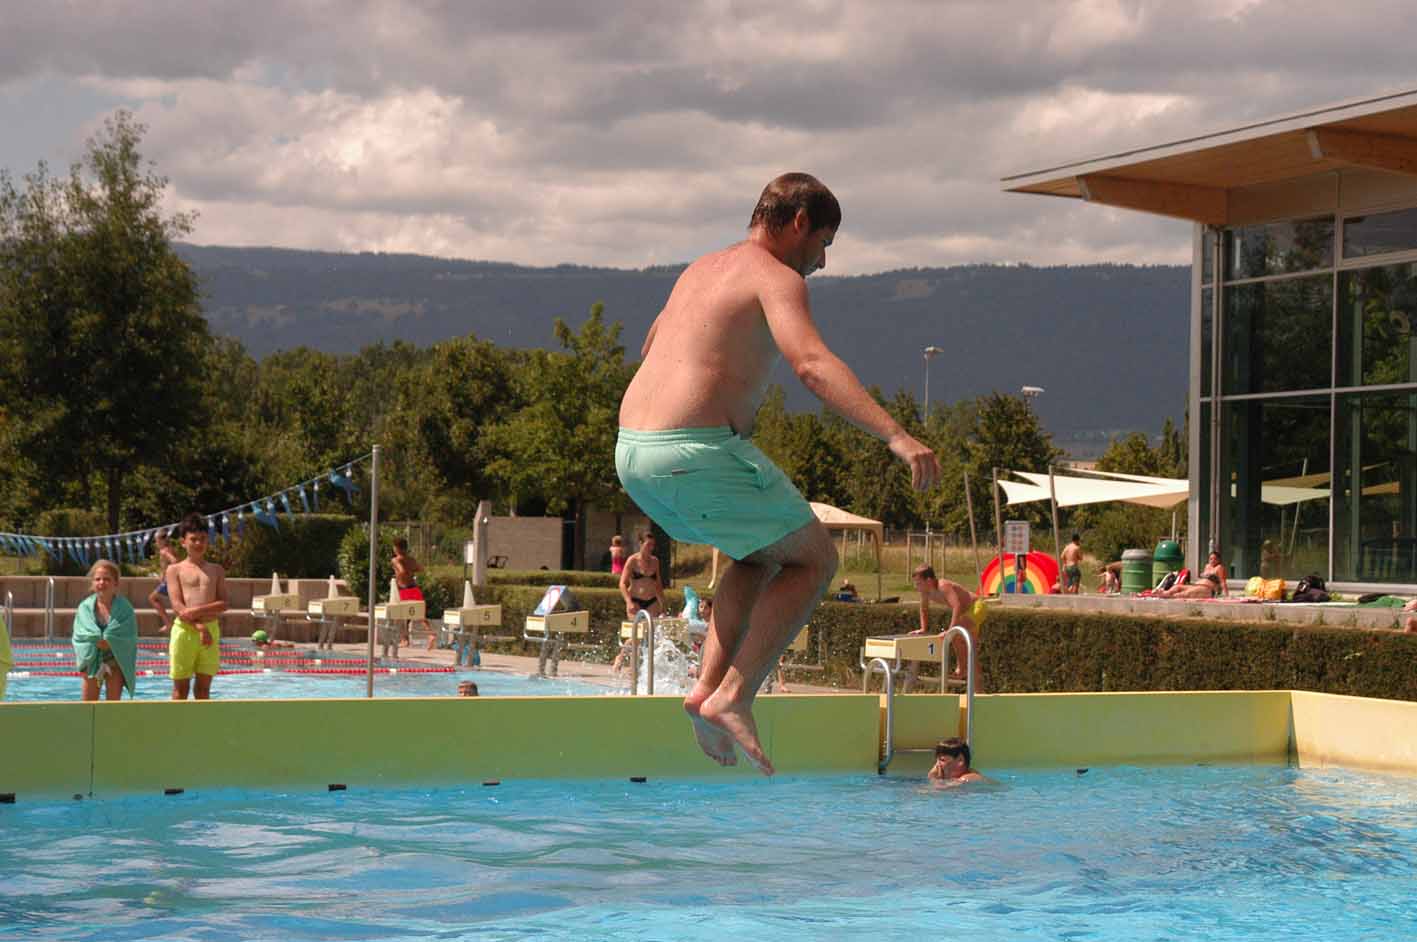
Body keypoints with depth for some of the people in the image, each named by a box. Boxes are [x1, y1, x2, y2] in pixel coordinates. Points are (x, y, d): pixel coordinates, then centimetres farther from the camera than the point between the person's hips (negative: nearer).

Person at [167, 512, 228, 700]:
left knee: (204, 688, 6)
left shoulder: (216, 570, 12)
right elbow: (177, 606, -7)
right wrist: (199, 627, -17)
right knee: (181, 688, 2)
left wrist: (197, 610, -14)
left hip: (211, 629, 2)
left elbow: (223, 604, 2)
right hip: (184, 630, -2)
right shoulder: (175, 570, 4)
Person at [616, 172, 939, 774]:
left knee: (764, 554, 26)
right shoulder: (774, 277, -4)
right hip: (695, 453, -9)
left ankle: (708, 687, 11)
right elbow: (811, 364, -22)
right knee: (814, 560, 6)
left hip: (632, 453, 9)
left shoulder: (701, 270, 23)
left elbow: (650, 348, 39)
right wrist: (896, 436, -30)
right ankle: (734, 698, -6)